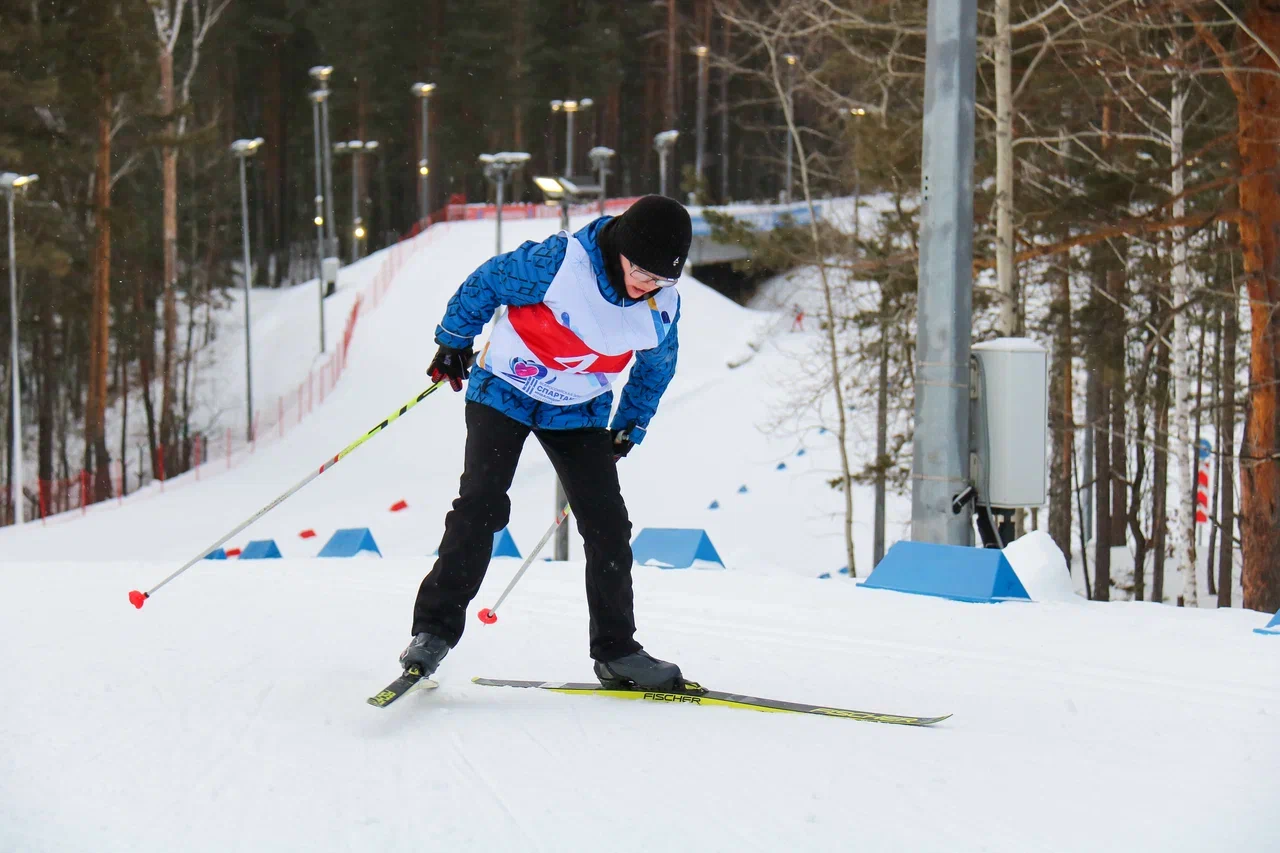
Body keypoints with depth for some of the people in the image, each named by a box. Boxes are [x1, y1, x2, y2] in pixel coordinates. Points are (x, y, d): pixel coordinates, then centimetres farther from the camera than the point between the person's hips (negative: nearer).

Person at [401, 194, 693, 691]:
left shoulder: (663, 307, -12)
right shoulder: (559, 262, -26)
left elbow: (657, 367, 9)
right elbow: (486, 284, -10)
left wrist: (630, 427, 14)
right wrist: (453, 342, 0)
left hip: (578, 412, 4)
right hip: (505, 391, -4)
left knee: (607, 524, -4)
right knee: (481, 506, -17)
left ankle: (616, 651, 6)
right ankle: (435, 629, -10)